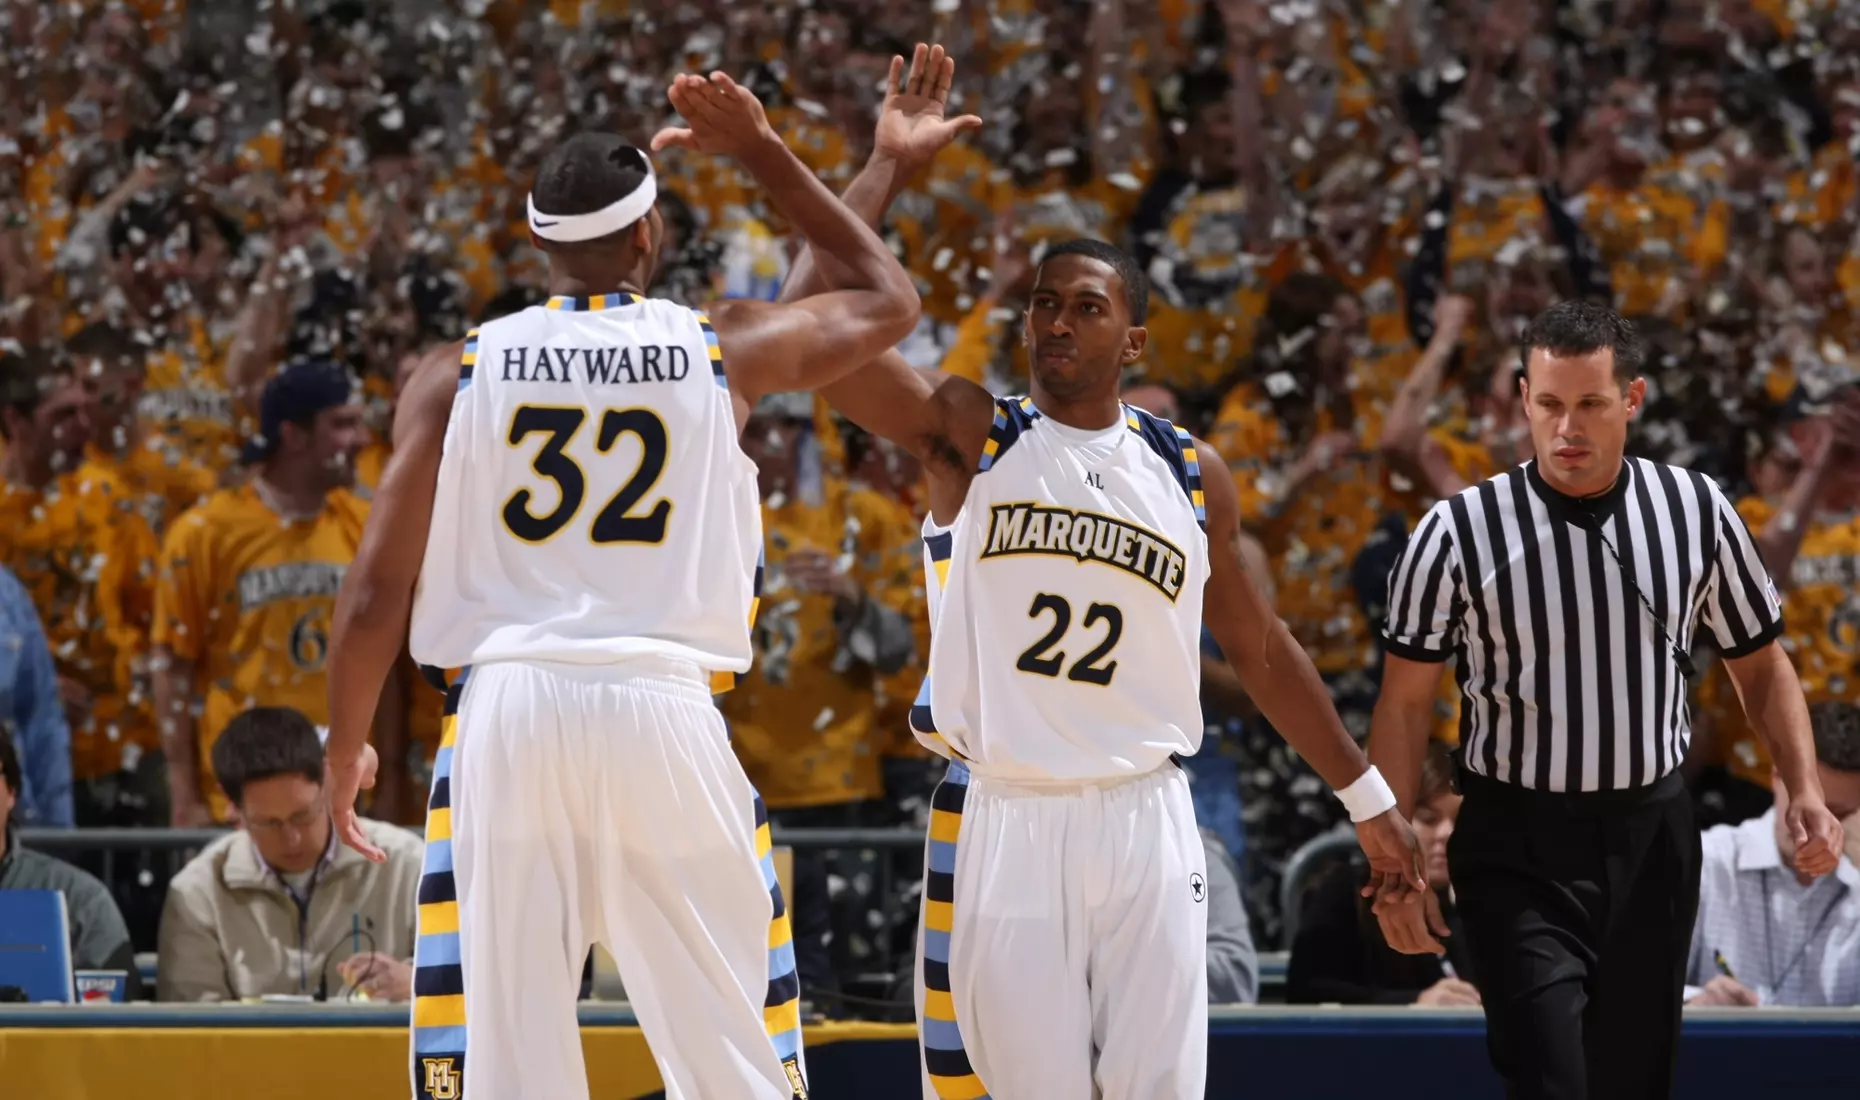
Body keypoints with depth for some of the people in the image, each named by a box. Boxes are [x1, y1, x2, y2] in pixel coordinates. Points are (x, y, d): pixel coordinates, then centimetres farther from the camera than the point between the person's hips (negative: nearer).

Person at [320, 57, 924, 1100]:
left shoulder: (460, 374, 6)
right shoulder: (725, 350, 5)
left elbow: (376, 598, 4)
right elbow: (891, 300, 25)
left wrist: (346, 745, 19)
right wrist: (764, 152, 28)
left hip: (507, 711, 1)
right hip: (663, 711, -1)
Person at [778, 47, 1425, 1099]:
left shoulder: (1188, 475, 9)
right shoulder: (970, 436, 1)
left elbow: (1260, 648, 19)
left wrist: (1368, 797, 21)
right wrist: (888, 167, -9)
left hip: (1145, 820, 2)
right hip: (997, 820, -2)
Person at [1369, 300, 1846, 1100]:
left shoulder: (1696, 511, 1)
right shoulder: (1458, 532, -8)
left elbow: (1760, 665, 12)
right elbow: (1405, 704, -3)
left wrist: (1804, 792, -1)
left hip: (1652, 839, 3)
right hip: (1519, 855, -3)